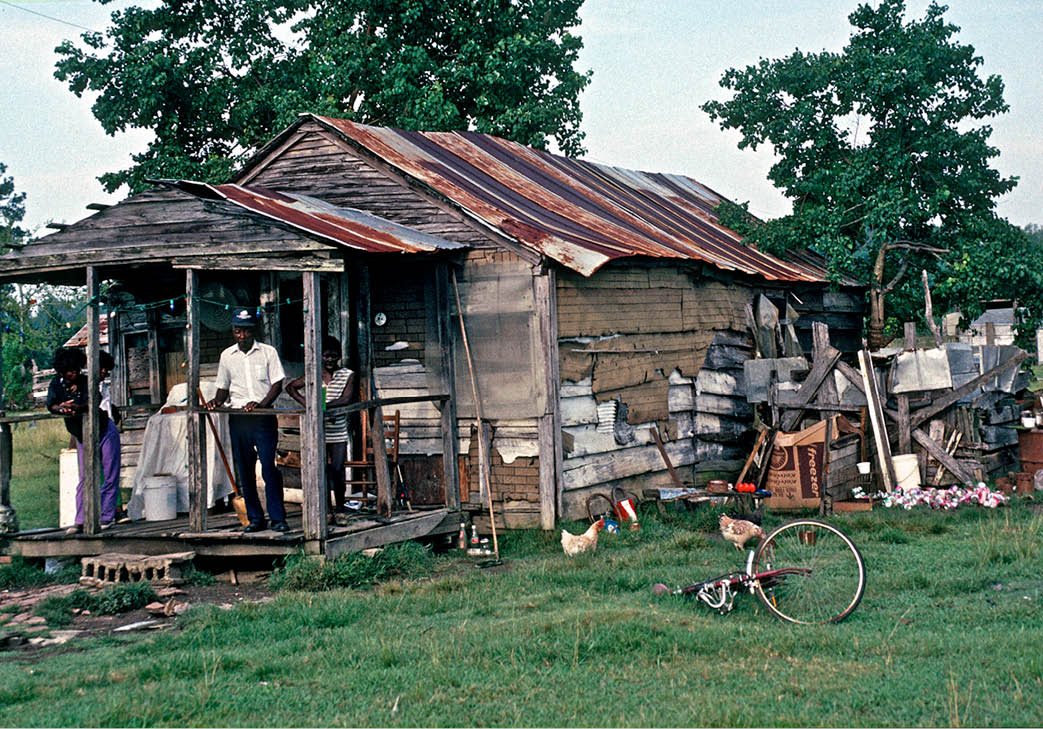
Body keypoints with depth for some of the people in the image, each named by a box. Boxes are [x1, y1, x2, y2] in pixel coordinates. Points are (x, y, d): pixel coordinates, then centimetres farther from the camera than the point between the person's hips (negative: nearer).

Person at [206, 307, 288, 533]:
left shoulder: (268, 352, 3)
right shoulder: (227, 356, 12)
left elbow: (277, 384, -1)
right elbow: (223, 387, 18)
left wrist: (261, 404, -16)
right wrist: (217, 401, -3)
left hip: (263, 417, -3)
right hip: (237, 419, 3)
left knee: (269, 467, -11)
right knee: (244, 470, 4)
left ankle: (278, 518, -8)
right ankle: (255, 518, 11)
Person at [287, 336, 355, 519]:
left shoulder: (347, 375, 1)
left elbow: (346, 399, -12)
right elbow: (291, 387, 14)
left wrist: (324, 405, -23)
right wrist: (305, 403, -2)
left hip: (338, 432, -1)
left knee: (337, 470, 1)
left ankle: (340, 505, 15)